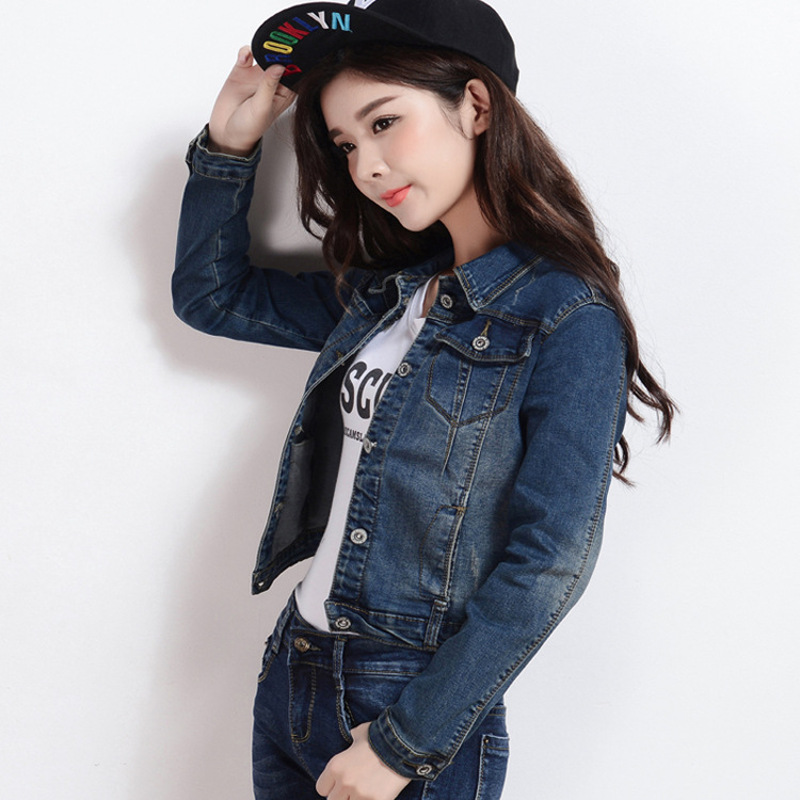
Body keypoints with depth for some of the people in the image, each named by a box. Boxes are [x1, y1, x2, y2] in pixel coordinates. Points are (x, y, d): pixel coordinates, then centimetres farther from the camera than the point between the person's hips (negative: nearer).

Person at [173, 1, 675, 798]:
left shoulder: (568, 323, -15)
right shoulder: (379, 292, 6)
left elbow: (549, 565, -19)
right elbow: (210, 295, 19)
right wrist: (229, 143, 6)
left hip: (419, 705, -6)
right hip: (293, 673, 7)